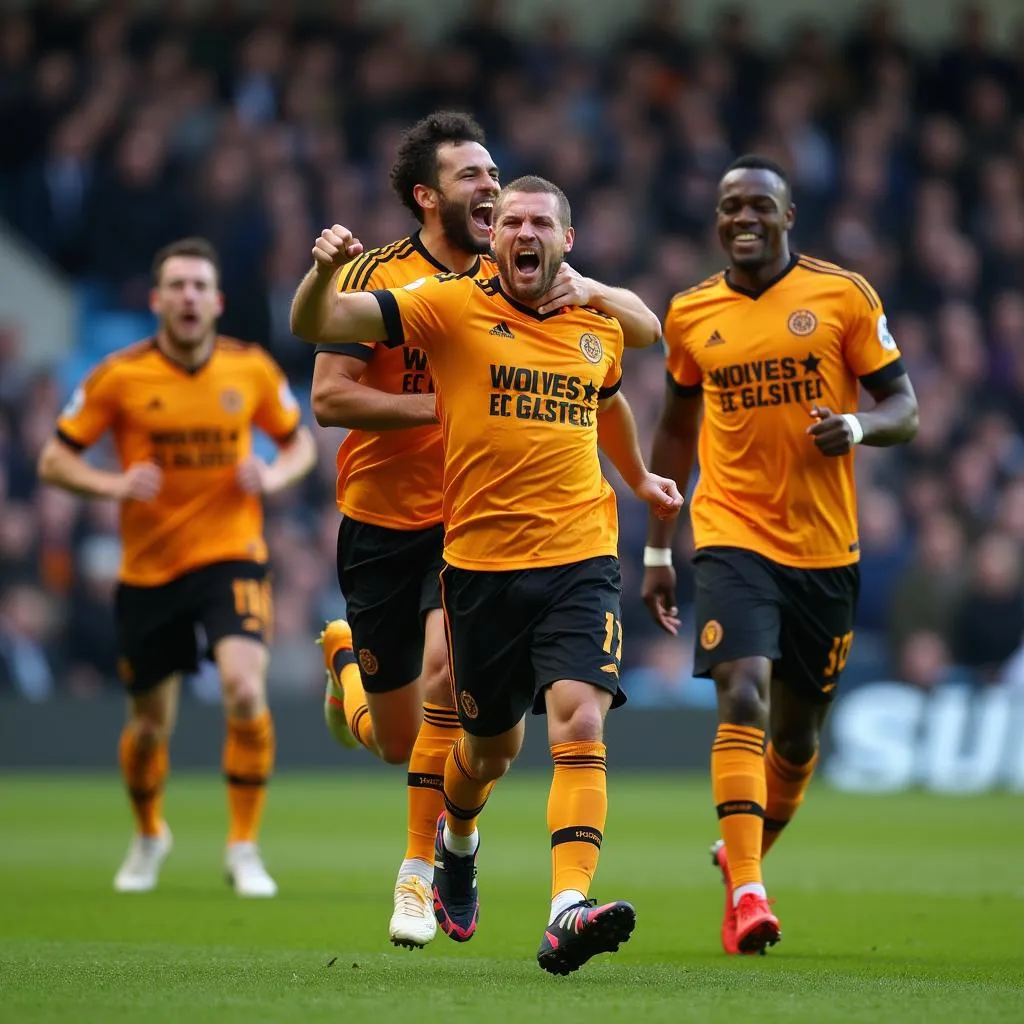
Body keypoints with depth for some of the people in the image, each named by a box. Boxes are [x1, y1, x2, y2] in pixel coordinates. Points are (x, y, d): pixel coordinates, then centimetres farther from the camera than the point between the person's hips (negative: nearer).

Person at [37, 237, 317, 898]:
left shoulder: (253, 370, -2)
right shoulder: (119, 377, -7)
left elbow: (300, 442, 13)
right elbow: (55, 459, -1)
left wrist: (274, 476, -9)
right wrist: (114, 485, -19)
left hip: (231, 557, 0)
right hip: (148, 570, 0)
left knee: (245, 689, -24)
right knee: (150, 725, 10)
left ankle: (244, 849, -8)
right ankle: (149, 837, 42)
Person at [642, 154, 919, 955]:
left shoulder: (843, 295, 0)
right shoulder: (691, 314, 6)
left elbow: (904, 408, 1)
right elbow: (676, 429, 18)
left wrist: (857, 426, -22)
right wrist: (657, 549, 17)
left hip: (825, 548, 1)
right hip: (732, 536, -1)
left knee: (798, 730, 11)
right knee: (744, 696, -21)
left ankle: (746, 853, 38)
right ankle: (746, 891, -25)